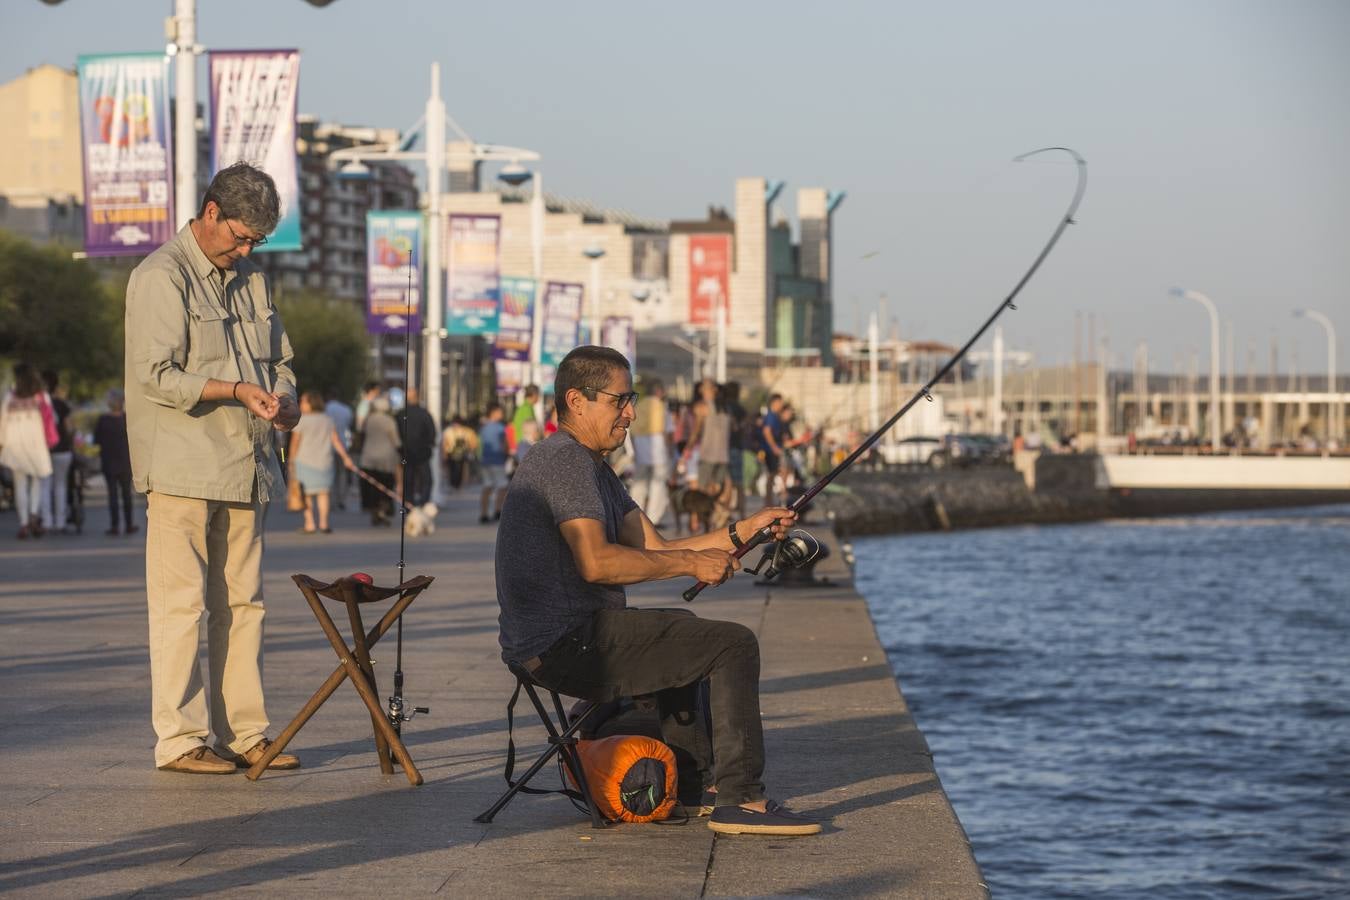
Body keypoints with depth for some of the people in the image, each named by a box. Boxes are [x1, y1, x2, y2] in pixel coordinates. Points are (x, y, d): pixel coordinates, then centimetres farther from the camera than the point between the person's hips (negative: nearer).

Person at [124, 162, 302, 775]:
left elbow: (279, 358, 24)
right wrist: (236, 391, -21)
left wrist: (283, 397, 2)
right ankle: (179, 740, -3)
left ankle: (243, 734, 11)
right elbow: (156, 374, -15)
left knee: (242, 604, 7)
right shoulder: (161, 276, -6)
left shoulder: (251, 279, 18)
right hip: (182, 470, -7)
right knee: (180, 604, -6)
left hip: (245, 469, 7)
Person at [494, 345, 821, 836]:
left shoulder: (591, 465, 19)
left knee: (685, 638, 33)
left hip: (553, 644, 11)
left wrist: (742, 531, 7)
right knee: (733, 645, -10)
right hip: (567, 645, -11)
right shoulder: (565, 460, -14)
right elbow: (596, 563, -24)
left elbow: (654, 549, 16)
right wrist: (691, 563, -15)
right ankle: (741, 801, -11)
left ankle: (692, 787, 33)